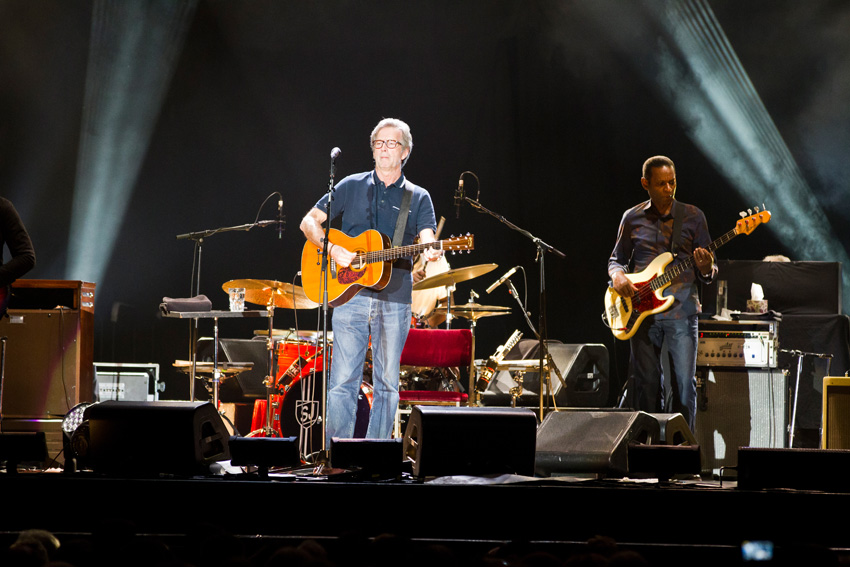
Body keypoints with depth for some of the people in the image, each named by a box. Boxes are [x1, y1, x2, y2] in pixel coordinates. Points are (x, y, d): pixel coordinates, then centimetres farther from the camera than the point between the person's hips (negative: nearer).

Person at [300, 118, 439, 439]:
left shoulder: (418, 198, 10)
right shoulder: (352, 187, 9)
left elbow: (427, 239, -3)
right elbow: (309, 222, 8)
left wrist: (431, 253, -27)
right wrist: (333, 250, -10)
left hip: (395, 298, 1)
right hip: (350, 294, -1)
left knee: (387, 383, 4)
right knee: (343, 381, -6)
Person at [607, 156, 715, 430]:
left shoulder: (693, 216, 4)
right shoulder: (632, 218, 8)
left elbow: (709, 273, 6)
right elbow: (616, 259, 19)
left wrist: (706, 269, -18)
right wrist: (617, 276, -4)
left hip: (681, 310, -2)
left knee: (684, 385, -7)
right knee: (647, 384, 5)